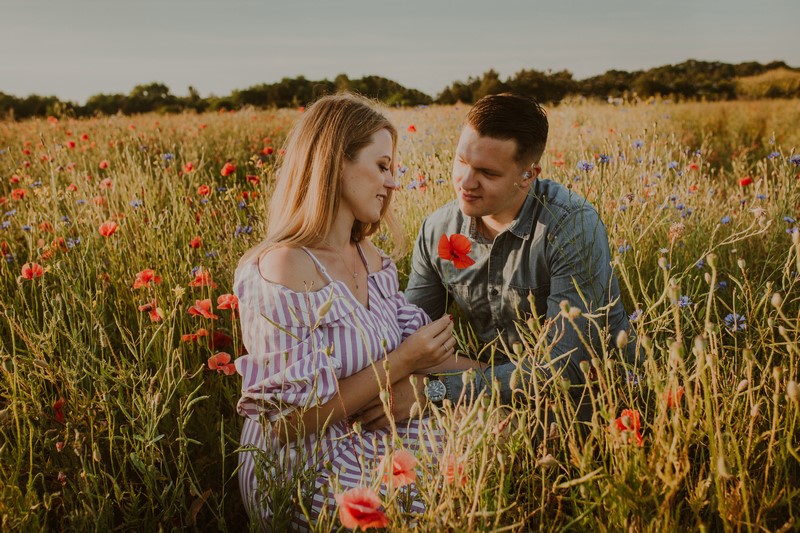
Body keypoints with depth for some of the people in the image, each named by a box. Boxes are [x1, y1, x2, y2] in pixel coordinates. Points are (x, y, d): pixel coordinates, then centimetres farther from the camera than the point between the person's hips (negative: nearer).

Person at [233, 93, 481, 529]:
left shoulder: (370, 258, 5)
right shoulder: (283, 269, -22)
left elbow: (409, 348, 4)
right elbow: (290, 417, -22)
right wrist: (401, 363, -20)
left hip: (369, 438, 8)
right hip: (302, 468, -7)